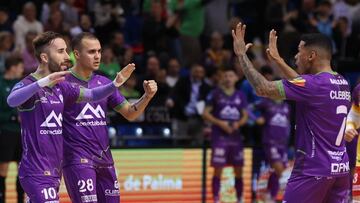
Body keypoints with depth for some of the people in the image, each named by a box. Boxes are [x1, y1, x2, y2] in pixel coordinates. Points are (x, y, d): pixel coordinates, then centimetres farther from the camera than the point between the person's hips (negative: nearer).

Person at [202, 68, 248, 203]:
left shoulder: (240, 96, 11)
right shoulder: (216, 94, 1)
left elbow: (245, 116, 13)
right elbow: (205, 114, -1)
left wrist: (238, 123, -8)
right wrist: (220, 123, -14)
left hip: (236, 136, 4)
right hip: (219, 137, -4)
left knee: (239, 170, 5)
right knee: (218, 169, -7)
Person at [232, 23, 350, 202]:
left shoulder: (313, 84, -16)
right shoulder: (342, 84, 10)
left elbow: (263, 89, -21)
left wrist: (241, 54, -11)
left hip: (314, 169, -8)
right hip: (341, 167, 8)